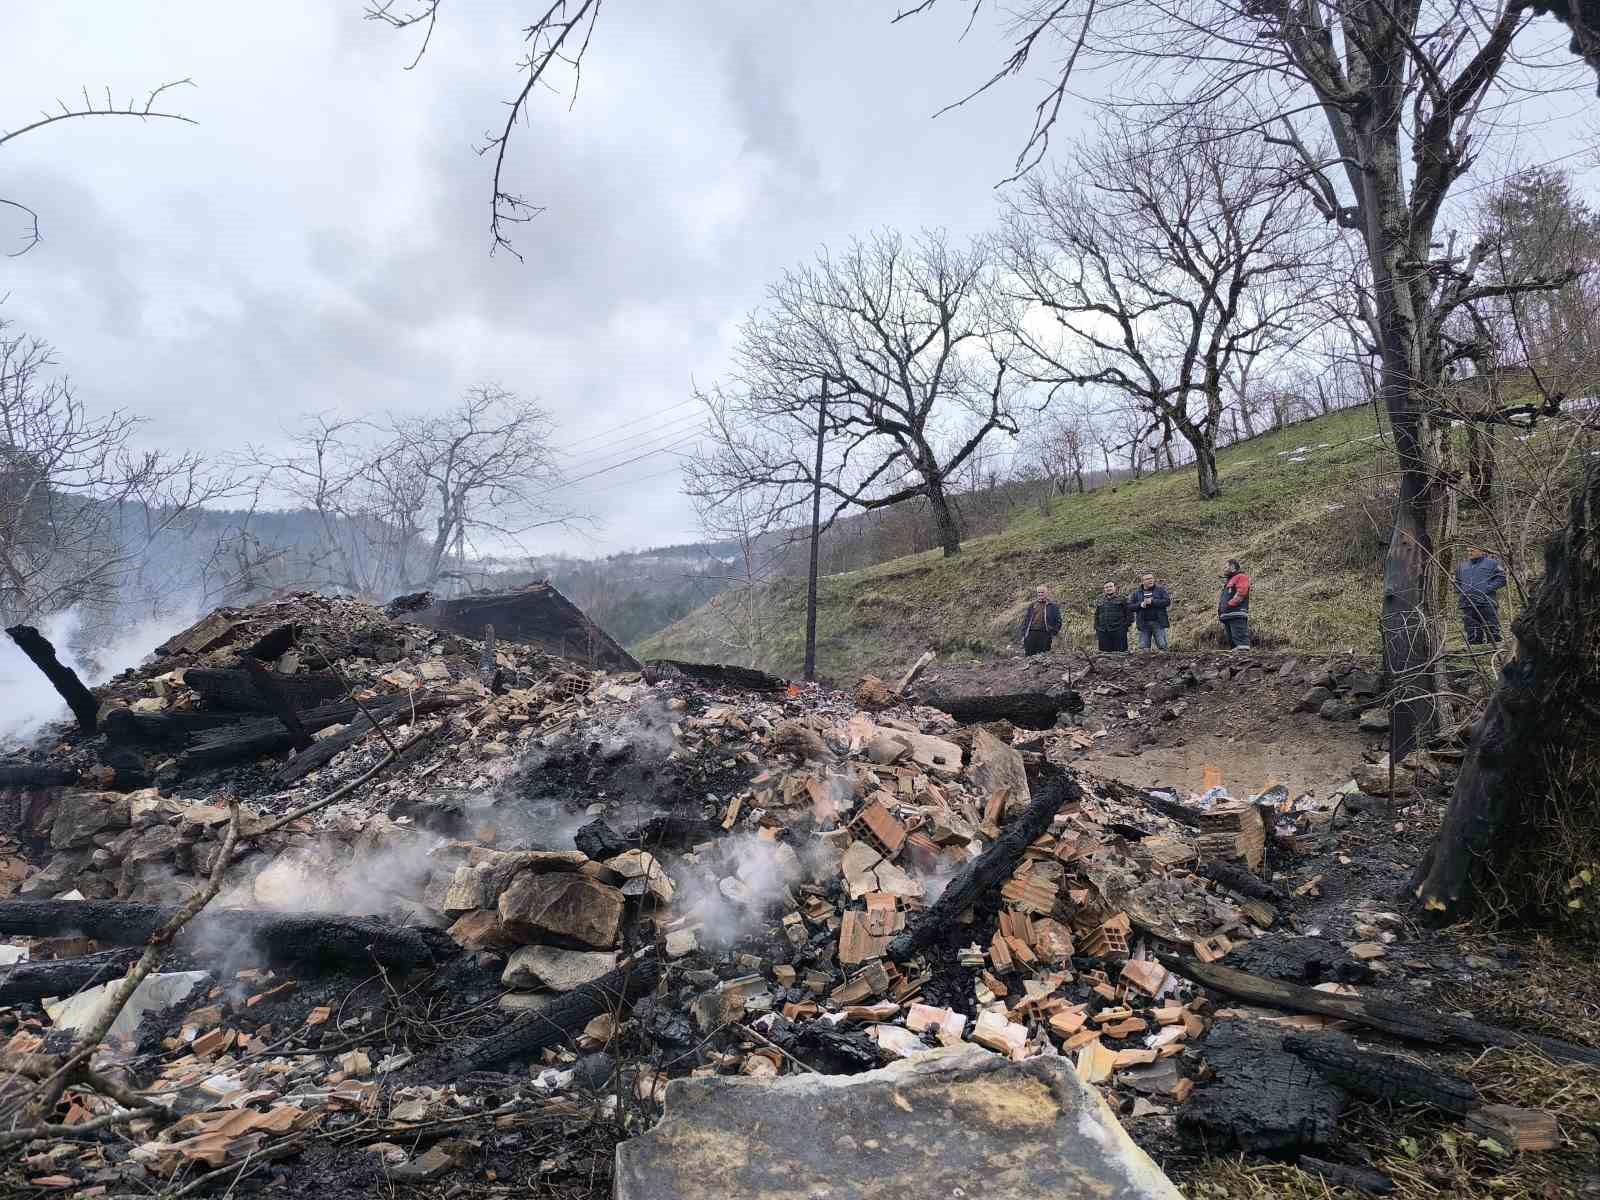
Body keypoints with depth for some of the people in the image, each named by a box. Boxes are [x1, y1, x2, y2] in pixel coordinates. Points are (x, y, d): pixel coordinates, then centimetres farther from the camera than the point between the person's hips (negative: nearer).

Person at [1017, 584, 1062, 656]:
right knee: (1028, 655, -1)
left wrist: (1054, 633, -3)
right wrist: (1023, 634, 9)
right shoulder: (1032, 605, 15)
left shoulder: (1052, 606, 6)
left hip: (1045, 634, -2)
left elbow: (1058, 620, 6)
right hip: (1032, 633, 3)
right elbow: (1026, 620, 16)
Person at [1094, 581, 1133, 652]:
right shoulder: (1100, 600, 18)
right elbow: (1097, 615, 22)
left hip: (1118, 630, -3)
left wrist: (1127, 624, -5)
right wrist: (1096, 628, 16)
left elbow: (1129, 612, 3)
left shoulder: (1122, 598, 6)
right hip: (1103, 632, 4)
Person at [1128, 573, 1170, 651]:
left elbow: (1167, 601, -7)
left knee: (1162, 645, -6)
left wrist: (1152, 601, -16)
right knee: (1143, 647, 3)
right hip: (1144, 624, 2)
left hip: (1158, 622, -2)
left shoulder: (1160, 589, 4)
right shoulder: (1137, 592, 9)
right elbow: (1129, 606, 6)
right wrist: (1140, 605, -12)